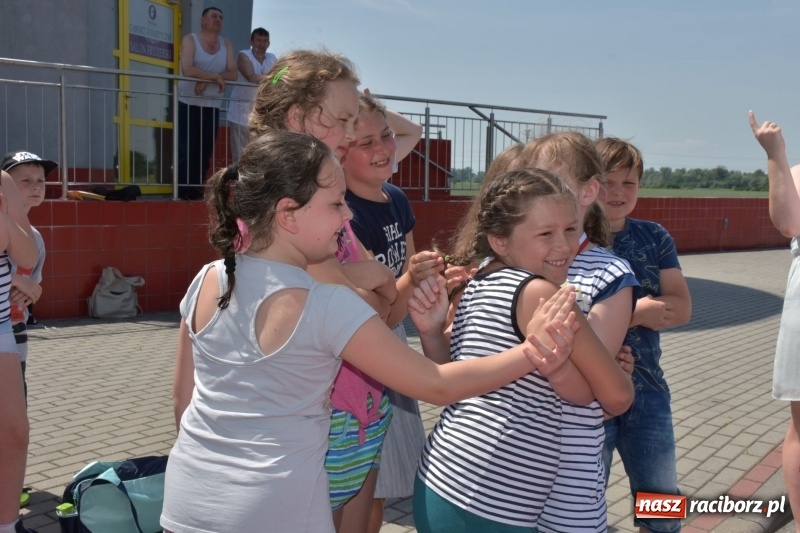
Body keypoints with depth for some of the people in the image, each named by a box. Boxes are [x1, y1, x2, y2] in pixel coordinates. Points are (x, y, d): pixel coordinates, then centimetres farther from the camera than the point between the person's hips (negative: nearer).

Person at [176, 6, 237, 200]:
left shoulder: (226, 44, 8)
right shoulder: (190, 40, -3)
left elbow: (232, 73, -4)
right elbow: (187, 69, -19)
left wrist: (206, 80, -16)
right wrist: (215, 77, -16)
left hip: (212, 107, 4)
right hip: (188, 104, -4)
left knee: (205, 152, 3)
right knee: (186, 150, -7)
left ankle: (196, 191, 9)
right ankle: (183, 192, -2)